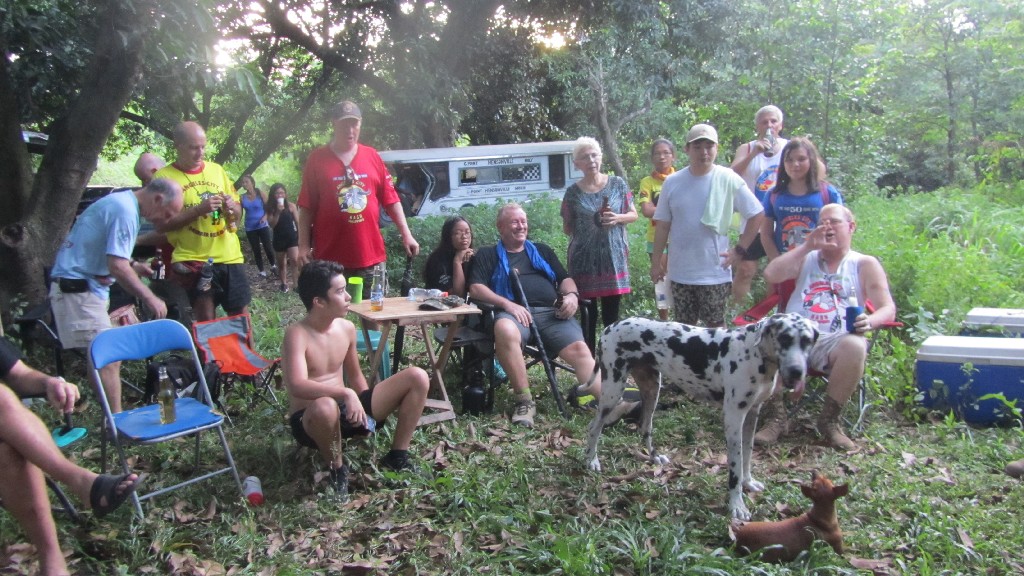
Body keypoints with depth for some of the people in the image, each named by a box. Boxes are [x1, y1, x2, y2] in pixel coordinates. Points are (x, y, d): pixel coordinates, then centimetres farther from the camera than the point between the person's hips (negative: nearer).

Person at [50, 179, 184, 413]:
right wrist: (150, 299, -16)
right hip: (78, 288, -10)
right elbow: (117, 267, -24)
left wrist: (132, 265, 11)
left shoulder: (120, 201, 14)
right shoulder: (125, 211, -18)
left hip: (77, 285, 10)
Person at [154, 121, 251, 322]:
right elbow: (161, 225, -10)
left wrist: (232, 207, -6)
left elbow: (238, 213, 17)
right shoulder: (164, 177, -3)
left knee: (241, 316, 8)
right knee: (206, 321, -1)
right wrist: (199, 209, -18)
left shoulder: (217, 170, 10)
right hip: (192, 261, -4)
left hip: (230, 257, 4)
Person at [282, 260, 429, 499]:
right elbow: (298, 386, -35)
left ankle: (397, 456, 3)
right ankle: (337, 468, -13)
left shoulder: (347, 328, 2)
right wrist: (346, 393, -43)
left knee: (417, 377, -6)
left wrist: (366, 408, 5)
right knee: (325, 407, -45)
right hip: (310, 419, -6)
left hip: (347, 409, 6)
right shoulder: (297, 334, -20)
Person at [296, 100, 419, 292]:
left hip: (370, 255, 3)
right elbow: (306, 208, -1)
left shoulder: (372, 156, 8)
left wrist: (406, 234, 2)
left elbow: (391, 199, 8)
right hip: (329, 258, -2)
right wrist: (304, 246, -6)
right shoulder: (317, 159, 1)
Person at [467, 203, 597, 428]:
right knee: (504, 329, -39)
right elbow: (476, 289, 6)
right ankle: (524, 401, -31)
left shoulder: (542, 251, 31)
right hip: (515, 313, -3)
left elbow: (565, 279, 27)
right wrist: (507, 304, -11)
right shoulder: (487, 255, 20)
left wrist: (572, 295, 2)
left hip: (552, 313, 3)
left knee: (579, 348, -25)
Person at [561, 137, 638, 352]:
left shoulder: (617, 184, 5)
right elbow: (567, 228, 11)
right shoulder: (573, 192, 3)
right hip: (584, 260, -1)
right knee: (588, 315, 3)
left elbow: (633, 214, 8)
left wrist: (618, 218, -10)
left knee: (611, 315, 5)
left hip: (614, 256, 1)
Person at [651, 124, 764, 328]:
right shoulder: (672, 182, 1)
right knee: (684, 326, 13)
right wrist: (656, 261, 5)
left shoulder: (729, 180, -6)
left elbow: (756, 215, -1)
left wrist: (739, 250, -6)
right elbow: (663, 225, 5)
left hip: (715, 272, -2)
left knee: (716, 326, 8)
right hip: (679, 272, 3)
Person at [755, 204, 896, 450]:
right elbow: (771, 275, 4)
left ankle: (829, 419, -17)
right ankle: (778, 415, -15)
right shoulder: (805, 258, 23)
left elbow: (888, 309, 6)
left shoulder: (865, 264, 16)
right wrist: (806, 246, 5)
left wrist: (871, 321, -18)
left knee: (855, 346, -37)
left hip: (834, 342, -1)